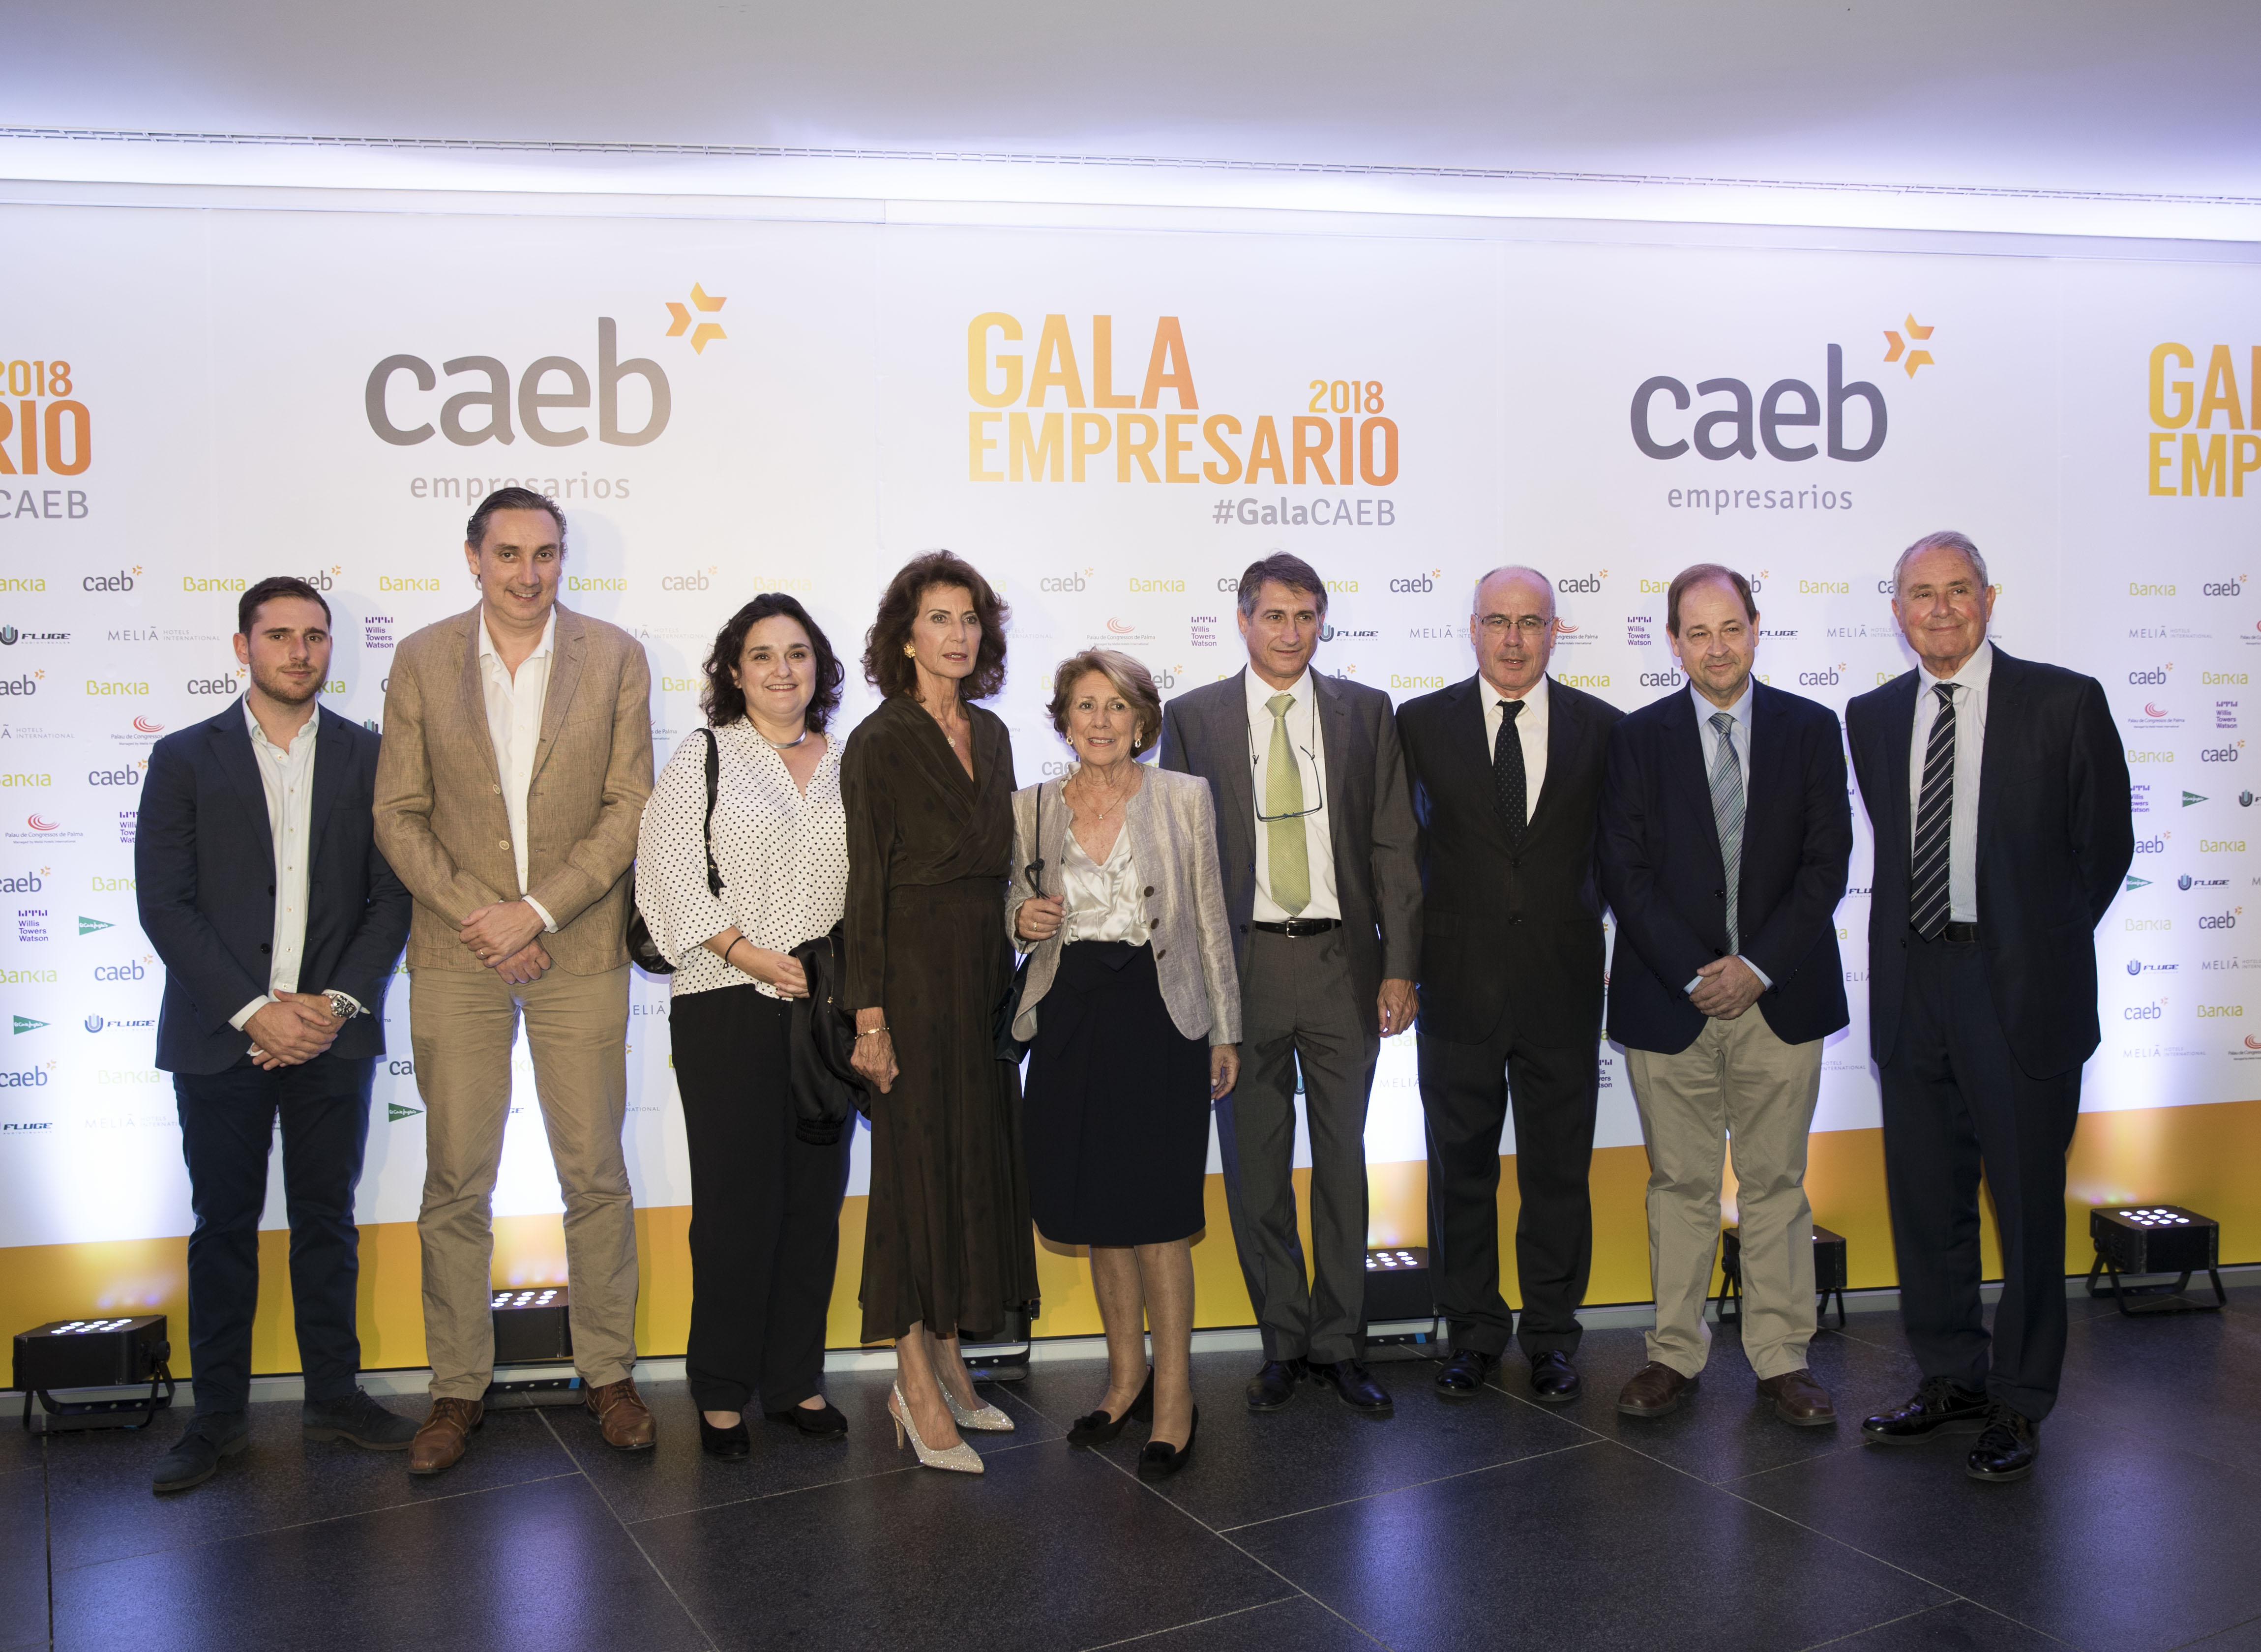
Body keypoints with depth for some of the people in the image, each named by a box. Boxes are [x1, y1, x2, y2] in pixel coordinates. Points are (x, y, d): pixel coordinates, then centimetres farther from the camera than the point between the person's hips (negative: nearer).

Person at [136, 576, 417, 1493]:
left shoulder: (368, 756, 5)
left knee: (327, 1220, 10)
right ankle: (219, 1414, 18)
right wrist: (253, 1010, -14)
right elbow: (164, 904, -5)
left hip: (332, 1033, 1)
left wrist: (338, 1003, -10)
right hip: (219, 1038, -1)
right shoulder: (184, 758, 1)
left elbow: (392, 895, 2)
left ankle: (334, 1392, 22)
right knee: (224, 1227, 7)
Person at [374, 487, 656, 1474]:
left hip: (580, 950, 0)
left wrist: (537, 911, -11)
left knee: (596, 1172, 6)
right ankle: (457, 1386, 18)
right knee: (456, 1179, 5)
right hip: (456, 953, 1)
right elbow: (398, 814, 2)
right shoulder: (422, 660, 4)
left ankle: (608, 1372, 20)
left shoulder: (615, 658, 1)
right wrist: (477, 914, -9)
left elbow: (630, 808, -3)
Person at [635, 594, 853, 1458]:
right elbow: (670, 872, -6)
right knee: (736, 1198, -2)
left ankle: (796, 1380, 20)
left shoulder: (847, 765, 12)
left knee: (815, 1194, 7)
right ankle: (721, 1392, 11)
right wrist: (747, 953, -14)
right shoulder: (702, 757, 3)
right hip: (729, 1007, -3)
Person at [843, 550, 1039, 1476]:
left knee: (976, 1162, 10)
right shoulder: (879, 744, -9)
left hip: (986, 973, 7)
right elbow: (865, 885, -11)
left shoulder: (990, 735, 11)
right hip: (913, 974, -7)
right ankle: (917, 1386, 7)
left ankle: (948, 1364, 22)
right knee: (917, 1165, -2)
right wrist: (869, 1016, -15)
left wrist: (1009, 981, 11)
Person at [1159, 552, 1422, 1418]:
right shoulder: (1192, 718, 3)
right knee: (1255, 1166, 7)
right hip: (1241, 964, 0)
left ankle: (1339, 1343, 21)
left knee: (1342, 1158, 9)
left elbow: (1393, 846, 4)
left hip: (1342, 963, 1)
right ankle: (1285, 1341, 21)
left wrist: (1400, 967, -3)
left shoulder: (1367, 712, 5)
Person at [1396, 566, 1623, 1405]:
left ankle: (1551, 1334, 26)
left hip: (1564, 988, 1)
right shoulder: (1421, 724, 0)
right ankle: (1473, 1330, 25)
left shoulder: (1603, 729, 2)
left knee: (1559, 1171, 10)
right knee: (1461, 1169, 10)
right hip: (1459, 987, 0)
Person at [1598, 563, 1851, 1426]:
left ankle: (1781, 1357, 18)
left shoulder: (1811, 729, 5)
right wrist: (1695, 973, -11)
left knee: (1776, 1185, 8)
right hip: (1670, 999, 0)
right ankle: (1675, 1353, 18)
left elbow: (1827, 864, -1)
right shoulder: (1639, 737, 3)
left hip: (1780, 996, 0)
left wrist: (1756, 966, -11)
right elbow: (1625, 873, -2)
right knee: (1679, 1185, 8)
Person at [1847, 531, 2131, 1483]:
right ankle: (1951, 1380, 27)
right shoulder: (1872, 718, 9)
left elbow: (2105, 843, 2)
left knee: (2027, 1199, 4)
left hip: (2020, 989, -4)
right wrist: (1923, 935, 9)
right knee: (1924, 1197, 11)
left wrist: (2043, 943, 5)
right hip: (1912, 985, 4)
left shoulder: (2064, 704, -4)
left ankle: (2018, 1405, 18)